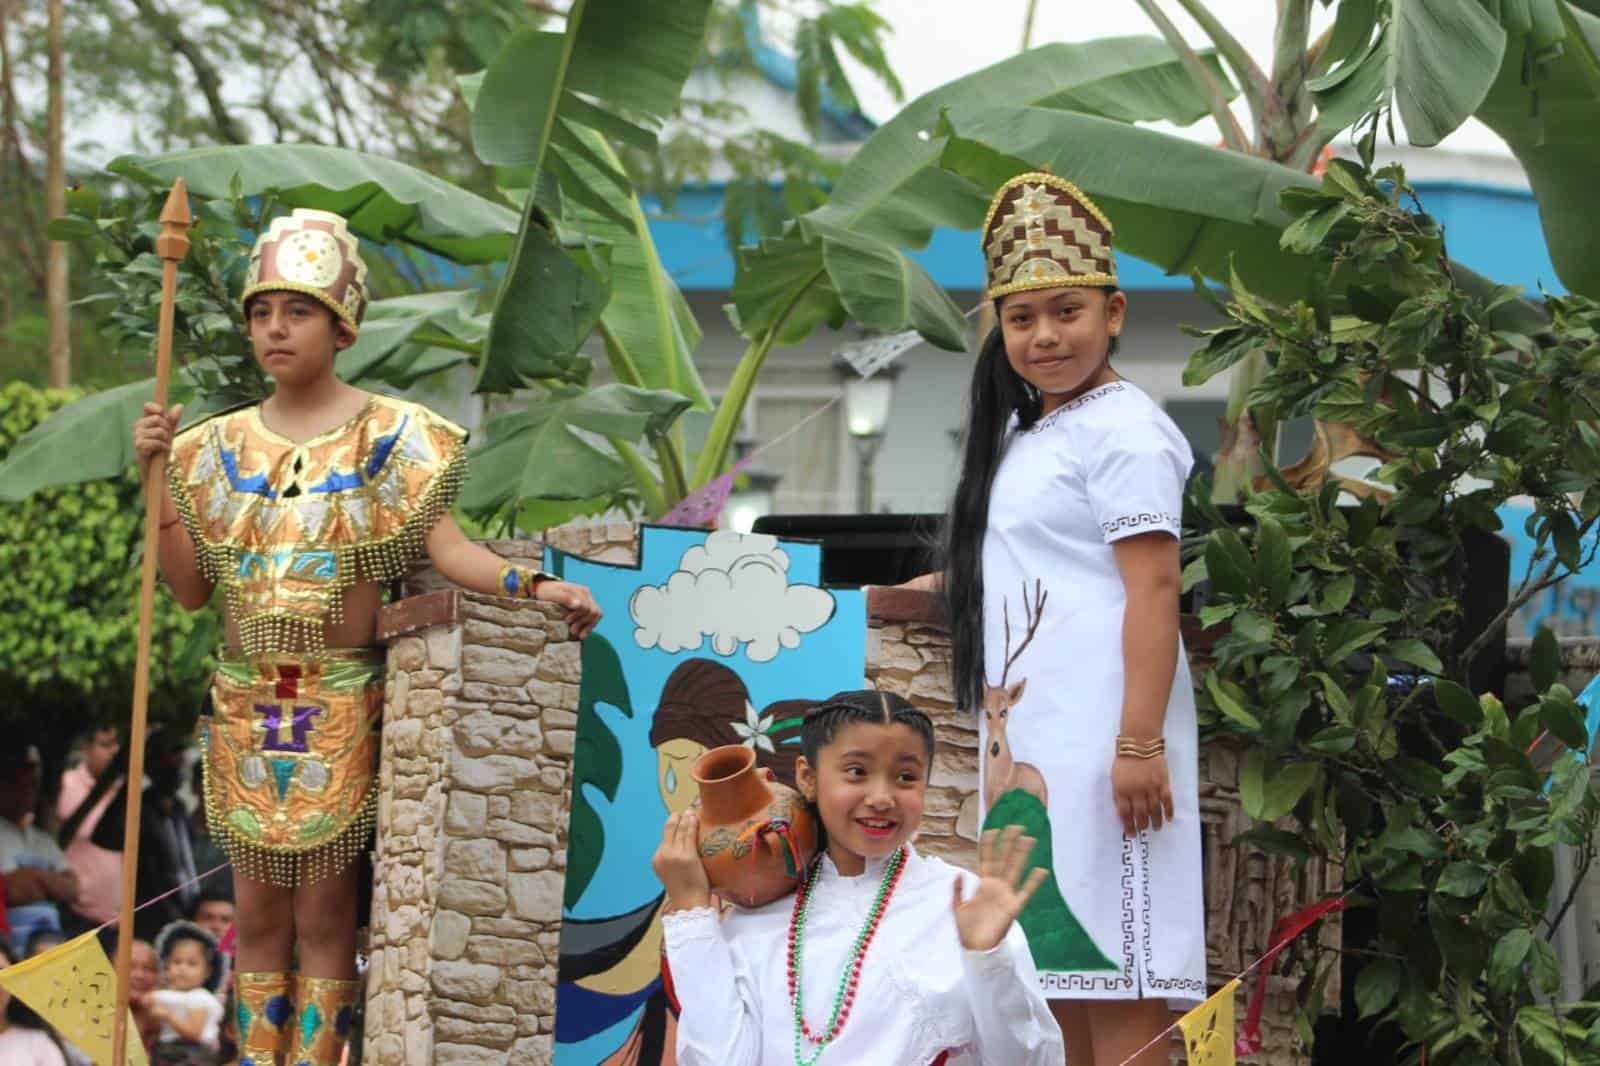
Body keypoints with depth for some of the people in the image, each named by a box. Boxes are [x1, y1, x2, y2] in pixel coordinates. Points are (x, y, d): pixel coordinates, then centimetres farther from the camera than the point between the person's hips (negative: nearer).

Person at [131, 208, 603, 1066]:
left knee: (323, 911, -1)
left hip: (339, 702, -3)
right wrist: (158, 477, -1)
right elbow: (190, 588, 6)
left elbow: (444, 546, -13)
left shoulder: (386, 437, -3)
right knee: (257, 911, 7)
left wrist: (531, 585, -30)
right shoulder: (223, 444, 8)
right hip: (244, 699, 4)